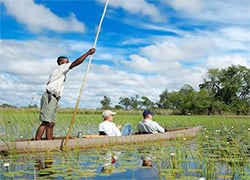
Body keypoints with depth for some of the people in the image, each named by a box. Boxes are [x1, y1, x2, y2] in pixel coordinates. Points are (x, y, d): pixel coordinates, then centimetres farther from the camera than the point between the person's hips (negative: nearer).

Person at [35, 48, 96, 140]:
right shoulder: (60, 68, 0)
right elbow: (75, 63, -9)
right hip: (49, 98, -10)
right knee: (46, 123, -16)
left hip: (54, 99, 10)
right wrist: (88, 53, -7)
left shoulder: (61, 72, 26)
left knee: (51, 124, 5)